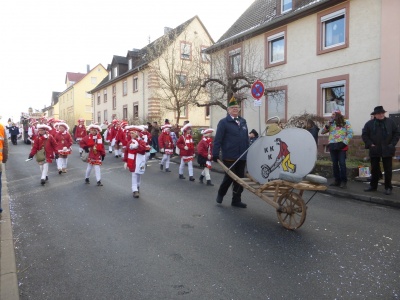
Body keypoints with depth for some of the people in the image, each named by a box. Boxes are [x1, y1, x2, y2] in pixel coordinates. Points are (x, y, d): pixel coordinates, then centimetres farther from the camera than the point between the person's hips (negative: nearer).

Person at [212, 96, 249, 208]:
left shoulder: (243, 122, 13)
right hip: (229, 157, -5)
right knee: (229, 177, 3)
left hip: (241, 157, 6)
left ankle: (236, 200, 22)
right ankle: (220, 194, 30)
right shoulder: (223, 122, -5)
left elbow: (246, 139, 13)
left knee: (240, 179, 10)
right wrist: (215, 154, -15)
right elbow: (218, 139, -10)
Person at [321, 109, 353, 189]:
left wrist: (344, 142, -14)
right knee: (334, 164, 8)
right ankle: (337, 180, 17)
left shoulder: (346, 123, 3)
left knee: (342, 163, -7)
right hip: (332, 146, 4)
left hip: (341, 146, -4)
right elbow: (322, 132, 7)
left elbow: (350, 133, -4)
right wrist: (328, 124, -4)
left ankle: (344, 181, 0)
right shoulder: (331, 123, 14)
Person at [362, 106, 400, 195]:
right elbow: (364, 135, 3)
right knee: (374, 169, 10)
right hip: (374, 150, 1)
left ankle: (388, 187, 13)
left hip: (387, 150, 0)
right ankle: (373, 186, 21)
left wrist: (392, 144, -4)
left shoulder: (390, 122, 2)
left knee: (388, 170, 4)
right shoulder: (369, 123, 1)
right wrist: (370, 144, -7)